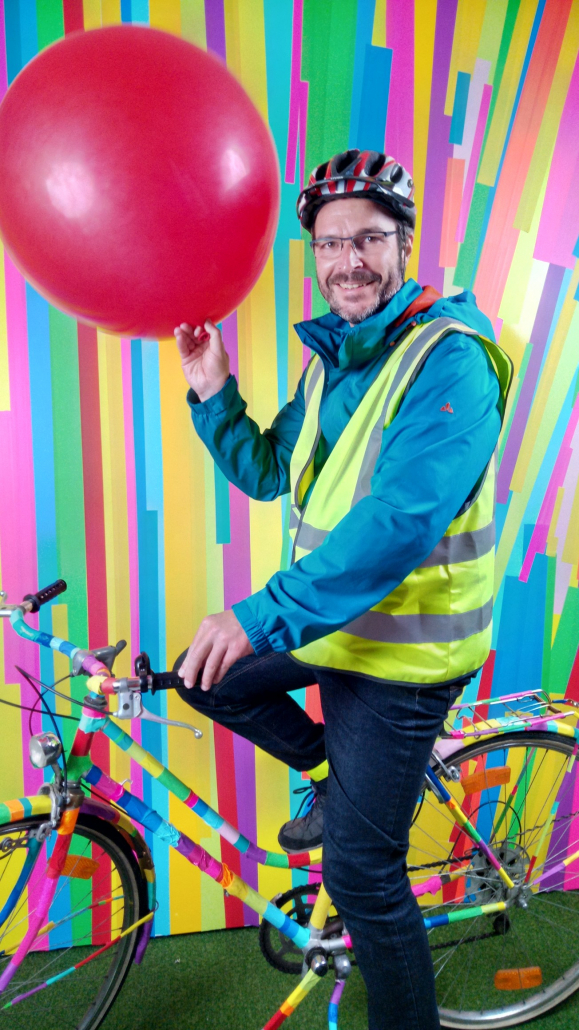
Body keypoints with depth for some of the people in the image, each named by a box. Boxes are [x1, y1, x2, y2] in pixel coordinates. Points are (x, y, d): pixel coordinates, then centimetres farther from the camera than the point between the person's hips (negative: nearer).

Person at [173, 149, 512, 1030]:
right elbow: (266, 473, 12)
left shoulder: (449, 357, -19)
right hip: (333, 618, 8)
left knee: (362, 873, 1)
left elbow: (401, 520, -31)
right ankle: (336, 775, 30)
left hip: (403, 648, -8)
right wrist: (213, 393, -3)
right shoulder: (334, 357, 8)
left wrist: (264, 616, -33)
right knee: (206, 676, 17)